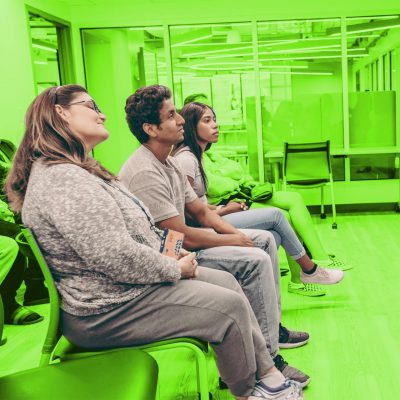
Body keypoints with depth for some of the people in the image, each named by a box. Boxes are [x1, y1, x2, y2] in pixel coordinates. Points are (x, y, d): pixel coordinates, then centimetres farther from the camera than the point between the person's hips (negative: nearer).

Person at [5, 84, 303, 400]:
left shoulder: (79, 170, 13)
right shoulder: (61, 179, -24)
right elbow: (117, 258, -29)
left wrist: (169, 254, 4)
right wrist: (175, 269, -14)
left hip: (128, 283, 11)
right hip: (108, 309, -11)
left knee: (226, 281, 11)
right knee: (230, 306, -11)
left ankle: (268, 375, 19)